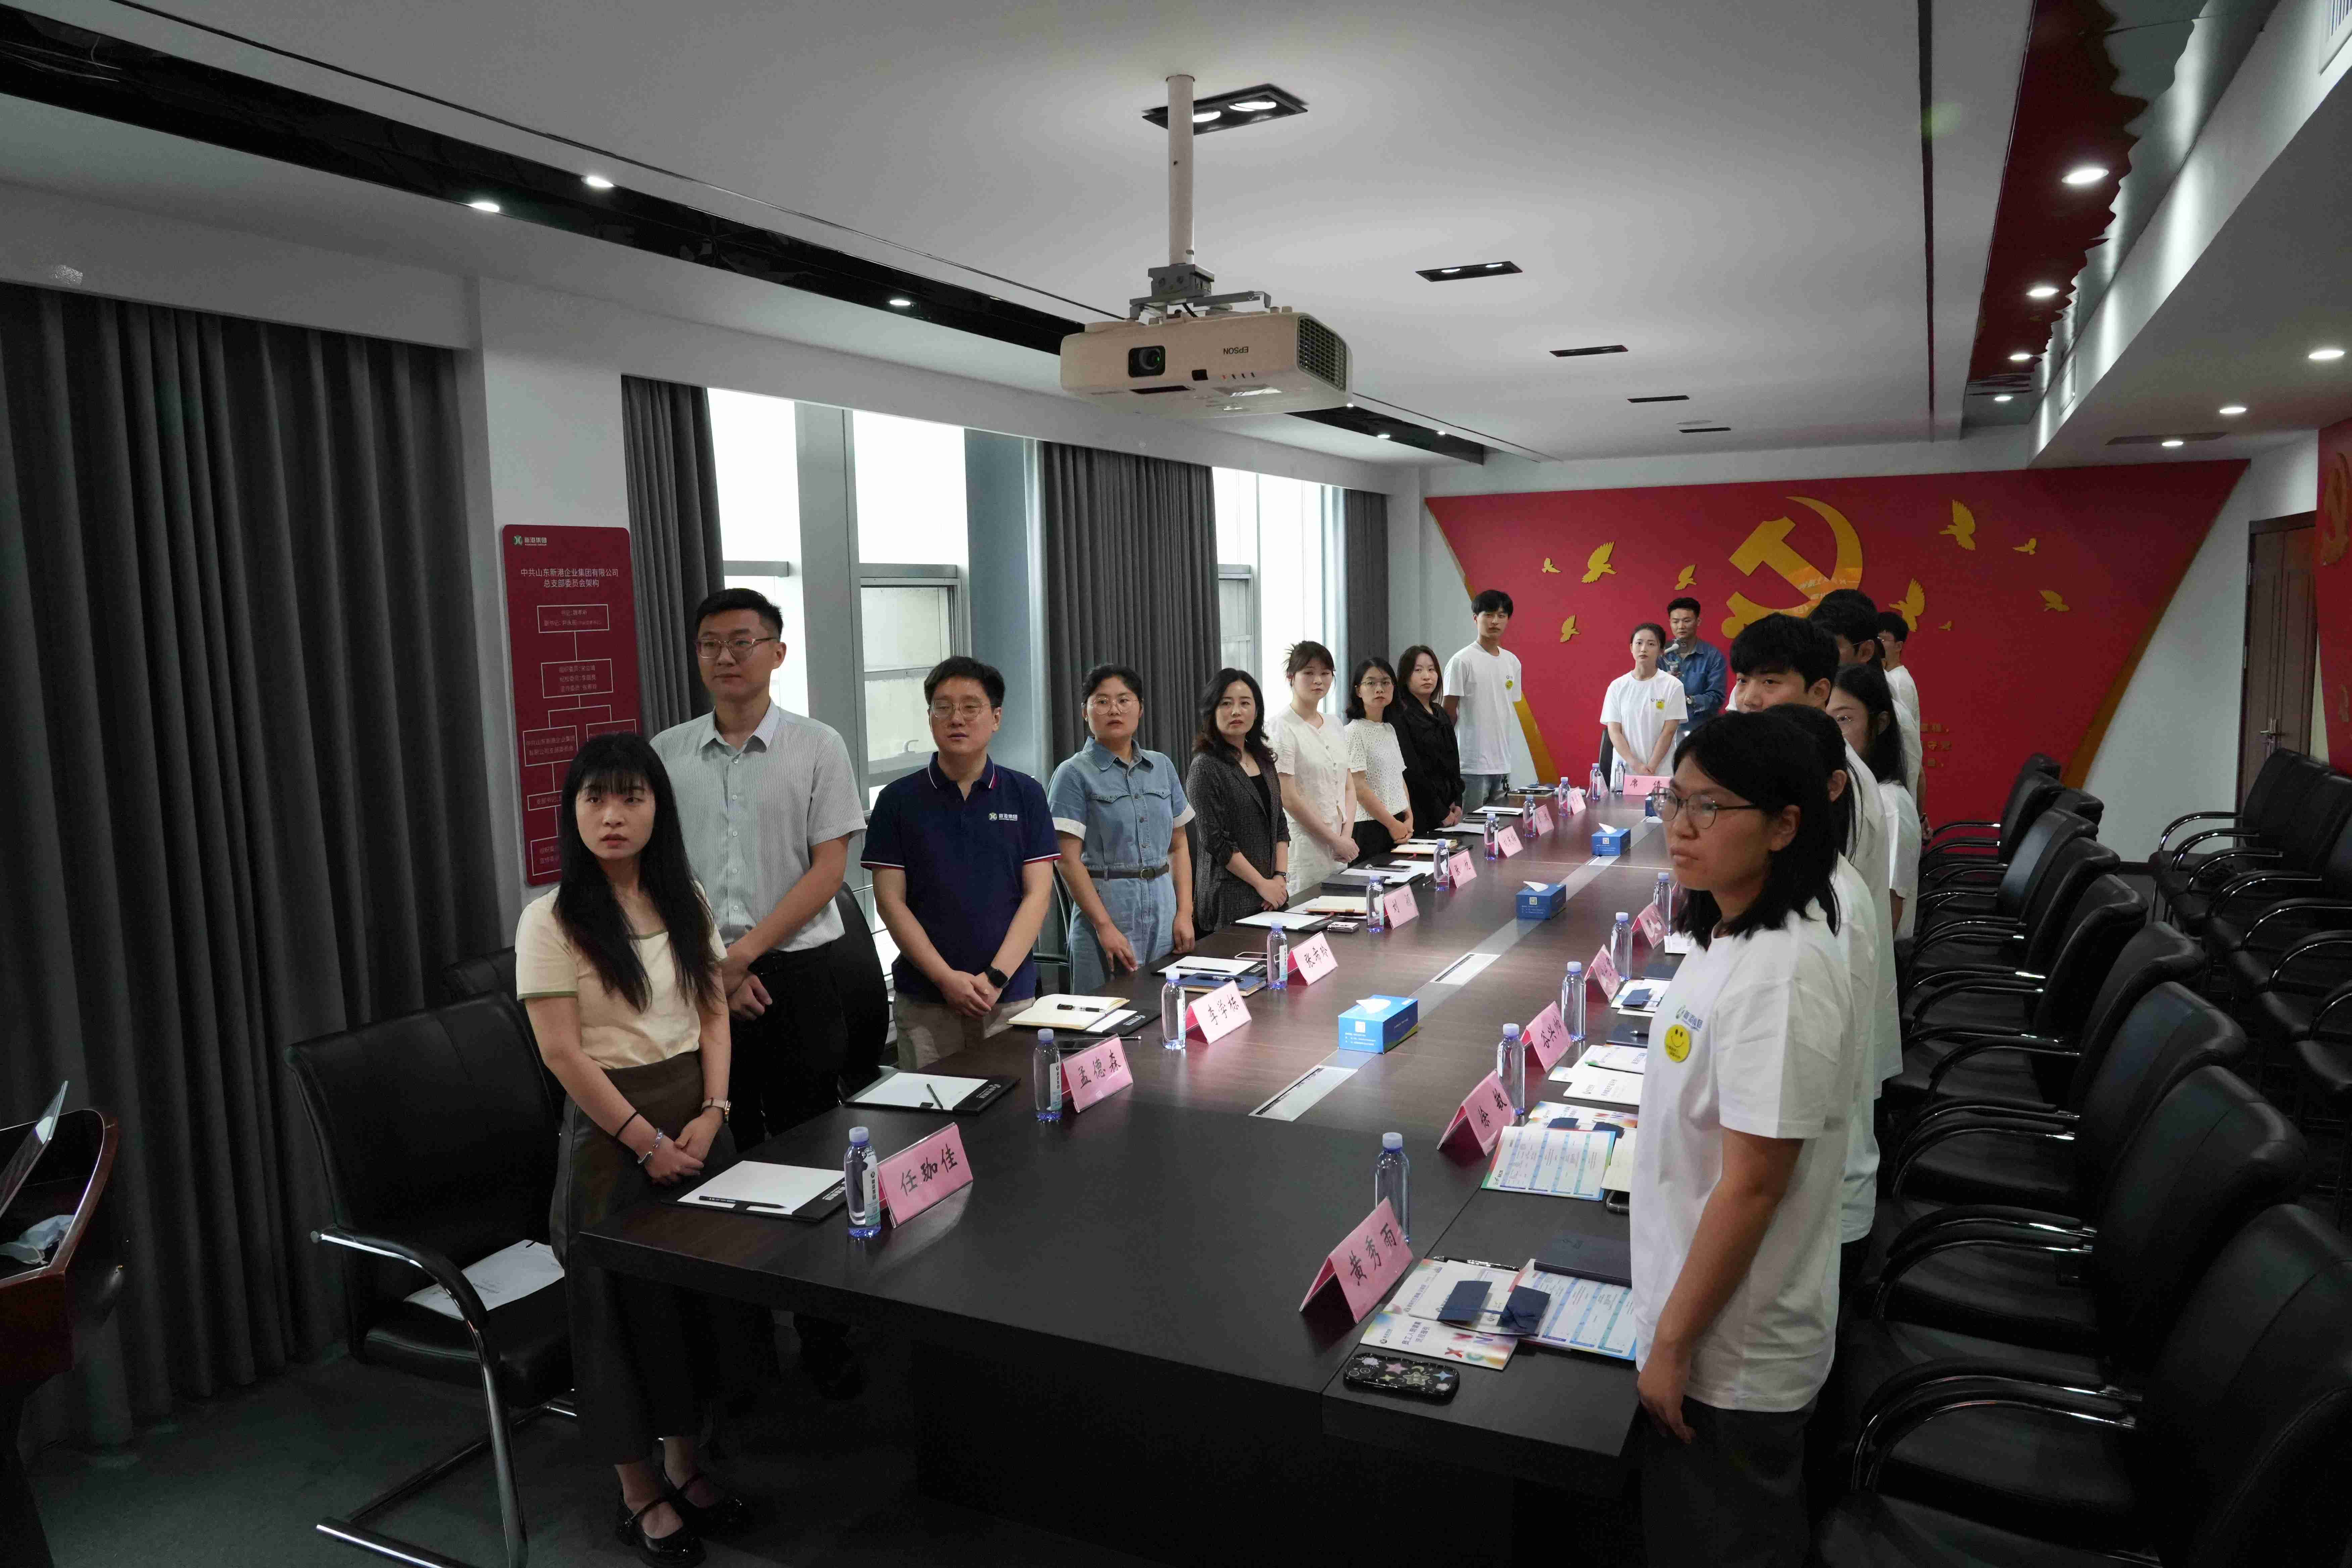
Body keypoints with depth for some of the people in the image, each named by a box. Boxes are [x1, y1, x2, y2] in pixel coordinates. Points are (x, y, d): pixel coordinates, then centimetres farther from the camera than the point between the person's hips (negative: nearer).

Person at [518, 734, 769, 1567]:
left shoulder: (686, 902, 4)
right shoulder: (551, 919, -12)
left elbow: (714, 1016, 6)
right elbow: (563, 1054, -15)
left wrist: (710, 1114, -7)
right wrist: (646, 1140, -14)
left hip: (698, 1119, 5)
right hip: (612, 1130, -5)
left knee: (704, 1287, 12)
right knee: (628, 1300, 6)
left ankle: (685, 1465, 32)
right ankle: (641, 1496, 24)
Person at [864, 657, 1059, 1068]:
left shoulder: (1025, 795, 4)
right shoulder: (899, 799, 3)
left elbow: (1038, 894, 0)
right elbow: (890, 900, -1)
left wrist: (995, 978, -10)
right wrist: (947, 978, -10)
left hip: (1010, 997, 0)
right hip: (923, 1002, 0)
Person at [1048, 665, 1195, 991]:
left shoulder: (1162, 766, 11)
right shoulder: (1074, 774, -4)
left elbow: (1179, 846, 13)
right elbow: (1069, 860, -10)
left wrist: (1185, 913, 2)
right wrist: (1105, 926, -15)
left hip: (1163, 905, 5)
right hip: (1107, 904, -4)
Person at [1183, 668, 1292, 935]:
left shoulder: (1264, 761, 11)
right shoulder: (1206, 768, -11)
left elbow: (1280, 825, 13)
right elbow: (1215, 841, -15)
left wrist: (1280, 877, 0)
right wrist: (1262, 883, -12)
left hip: (1273, 894, 7)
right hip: (1230, 898, -7)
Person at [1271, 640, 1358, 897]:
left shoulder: (1335, 728, 14)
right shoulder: (1283, 729, -9)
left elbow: (1349, 787, 16)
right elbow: (1288, 799, -14)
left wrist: (1347, 835, -1)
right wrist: (1335, 840, -11)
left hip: (1340, 849, 7)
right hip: (1305, 851, -7)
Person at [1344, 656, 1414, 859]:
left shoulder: (1390, 730, 14)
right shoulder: (1354, 732, -10)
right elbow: (1358, 787, -16)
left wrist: (1409, 819, 3)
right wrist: (1392, 824, -13)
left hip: (1399, 824, 7)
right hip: (1370, 827, -7)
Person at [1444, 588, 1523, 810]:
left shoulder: (1512, 662, 12)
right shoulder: (1462, 661, -7)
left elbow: (1512, 711, 17)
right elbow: (1448, 714, -6)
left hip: (1503, 765, 6)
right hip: (1472, 766, -6)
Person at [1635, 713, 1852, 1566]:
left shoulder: (1777, 977, -28)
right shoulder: (1729, 935, 2)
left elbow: (1752, 1185, -26)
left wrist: (1671, 1343, -18)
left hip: (1731, 1357, -8)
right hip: (1713, 1325, 8)